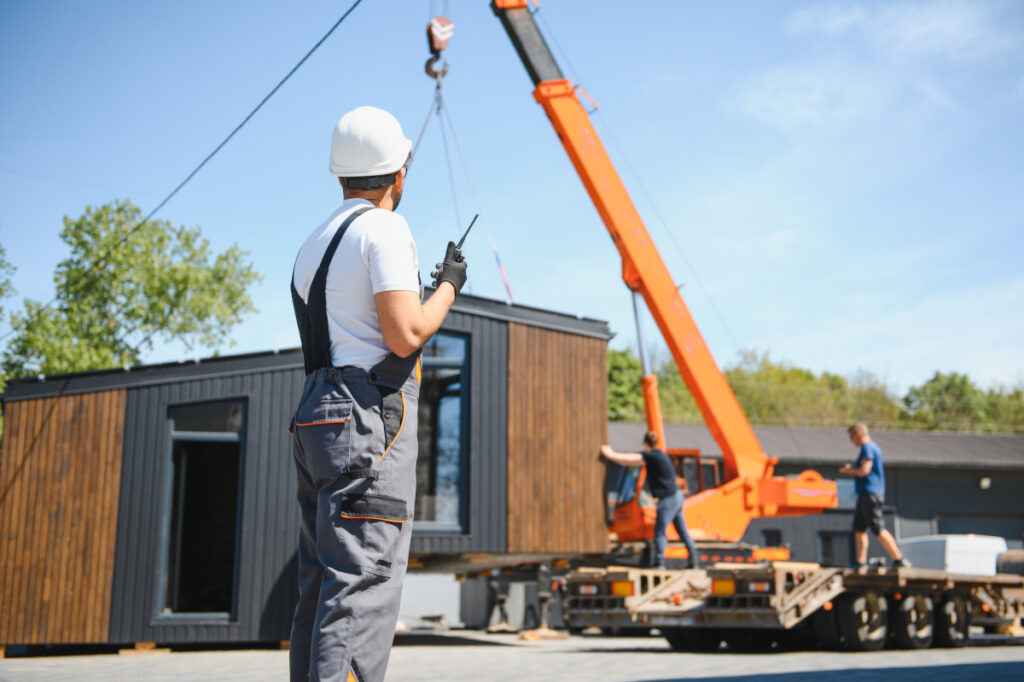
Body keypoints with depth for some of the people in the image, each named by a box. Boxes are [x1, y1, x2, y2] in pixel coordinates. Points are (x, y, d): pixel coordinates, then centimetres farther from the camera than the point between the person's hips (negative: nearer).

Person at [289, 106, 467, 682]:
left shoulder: (314, 244, 20)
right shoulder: (385, 229, -6)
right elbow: (404, 336, -15)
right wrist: (448, 285, 2)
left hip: (316, 418, 9)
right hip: (369, 422, -9)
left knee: (322, 589, 11)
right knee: (363, 589, -12)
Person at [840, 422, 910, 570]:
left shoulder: (868, 448, -13)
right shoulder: (873, 447, 20)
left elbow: (864, 471, -21)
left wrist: (850, 470, -4)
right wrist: (851, 469, 17)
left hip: (870, 494, -10)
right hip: (866, 494, 10)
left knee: (878, 529, -7)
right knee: (858, 528, 9)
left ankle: (899, 559, -3)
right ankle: (861, 562, 7)